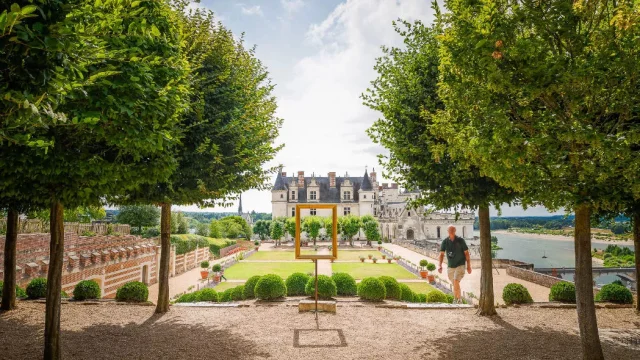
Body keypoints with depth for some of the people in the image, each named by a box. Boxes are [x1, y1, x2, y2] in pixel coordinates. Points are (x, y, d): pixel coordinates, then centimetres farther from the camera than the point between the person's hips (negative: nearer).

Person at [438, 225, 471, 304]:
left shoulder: (460, 240, -9)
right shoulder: (444, 242, -4)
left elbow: (466, 253, -3)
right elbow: (442, 254, -6)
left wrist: (468, 265, -4)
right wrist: (440, 265, -18)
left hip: (460, 265, -3)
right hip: (450, 266, 3)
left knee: (456, 282, -20)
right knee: (455, 284, 16)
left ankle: (458, 299, -7)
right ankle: (457, 300, 34)